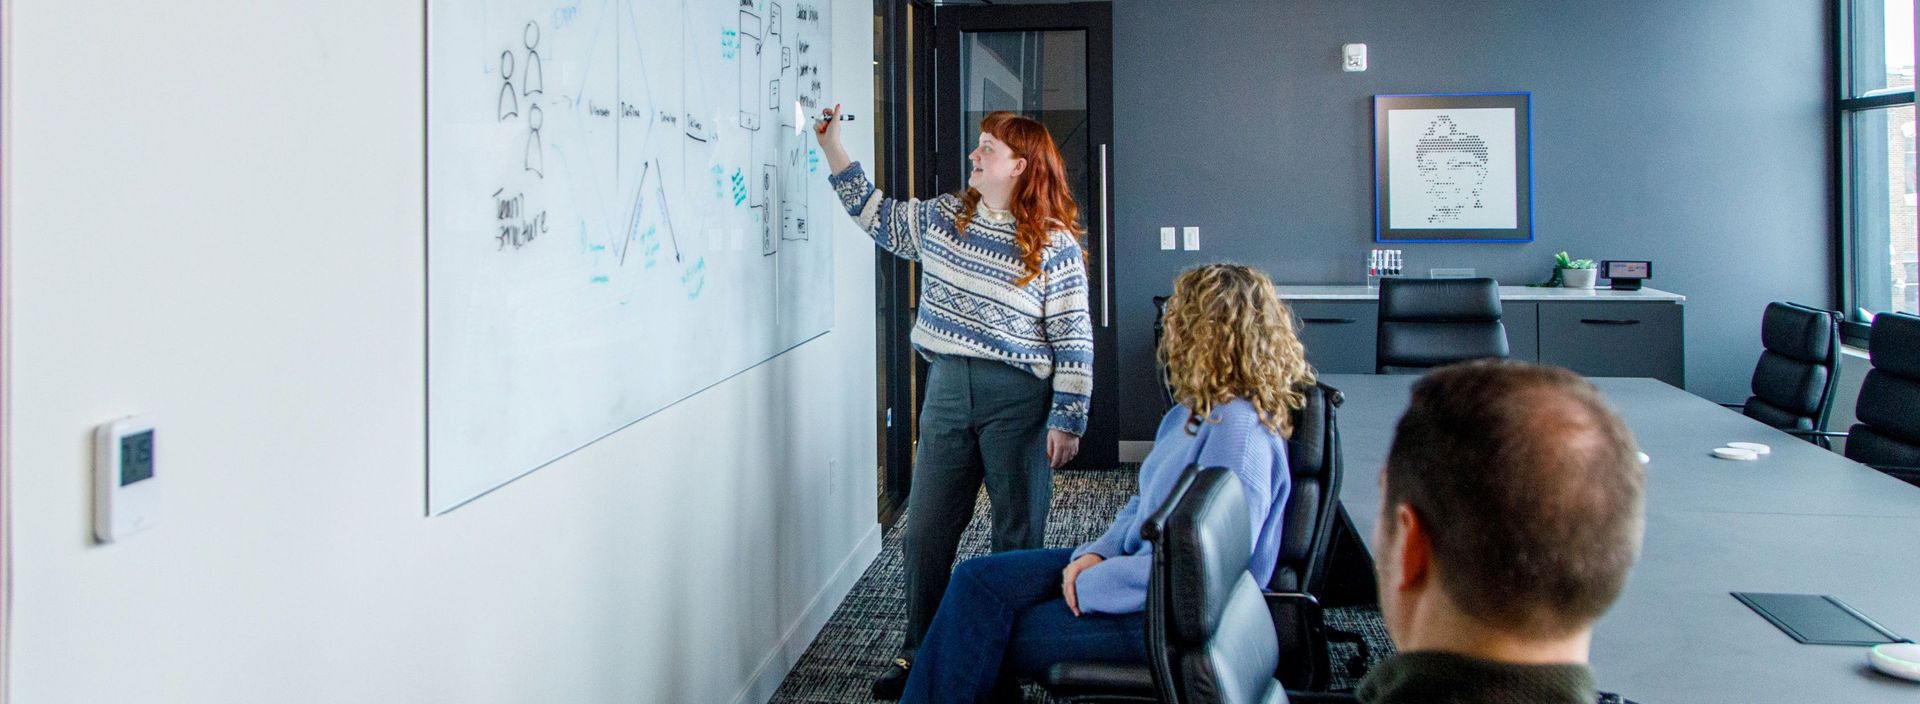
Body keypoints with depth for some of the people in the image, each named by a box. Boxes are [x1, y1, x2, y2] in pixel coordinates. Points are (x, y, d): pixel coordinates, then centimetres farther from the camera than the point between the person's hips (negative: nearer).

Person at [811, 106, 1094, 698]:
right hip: (947, 388, 5)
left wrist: (1067, 420, -11)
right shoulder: (943, 217, 7)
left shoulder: (1055, 244, -8)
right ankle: (919, 654, 22)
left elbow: (1074, 341, -8)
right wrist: (831, 145, 17)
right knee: (925, 531, 7)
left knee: (1018, 535, 7)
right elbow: (874, 212, 22)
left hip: (1018, 398, -5)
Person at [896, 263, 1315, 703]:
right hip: (1136, 565, 10)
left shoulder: (1240, 428, -23)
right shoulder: (1195, 411, 9)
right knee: (976, 580, 0)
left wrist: (1092, 584, -18)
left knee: (991, 641, -7)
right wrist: (1097, 553, 0)